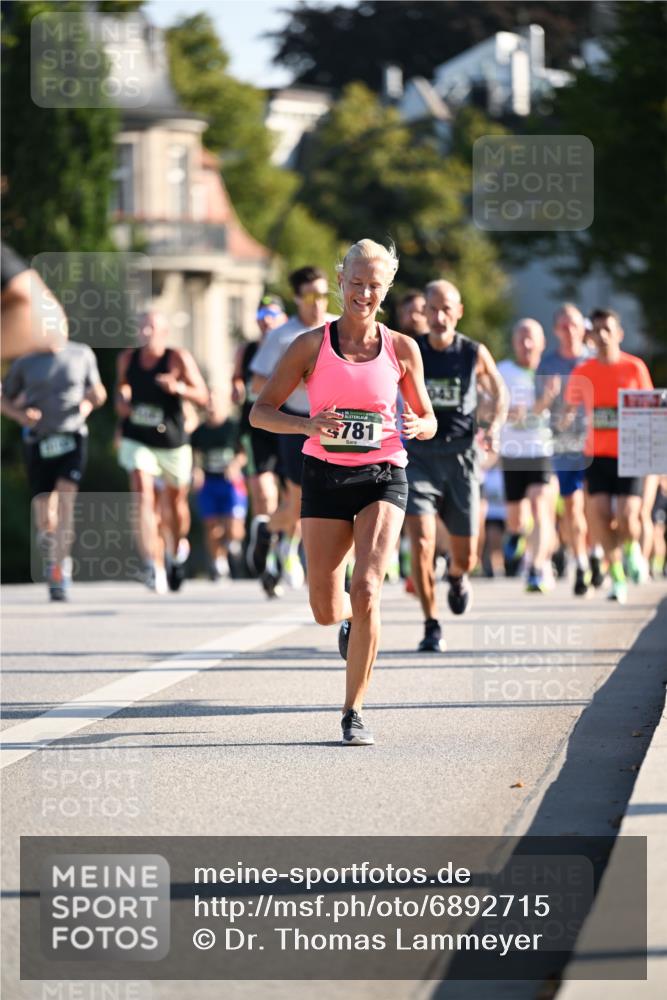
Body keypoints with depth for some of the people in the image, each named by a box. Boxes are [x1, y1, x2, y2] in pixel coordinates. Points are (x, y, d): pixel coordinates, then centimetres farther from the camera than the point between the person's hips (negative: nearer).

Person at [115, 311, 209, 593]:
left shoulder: (179, 359, -10)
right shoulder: (127, 359, 0)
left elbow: (202, 397, -15)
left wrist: (180, 388, -33)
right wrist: (121, 399, 0)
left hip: (172, 443, -1)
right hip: (136, 440, 1)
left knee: (175, 502, 16)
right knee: (144, 496, -20)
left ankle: (177, 548, 48)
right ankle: (155, 567, -26)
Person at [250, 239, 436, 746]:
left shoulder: (402, 349, 4)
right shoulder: (312, 345, 0)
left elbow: (427, 419, 14)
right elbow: (261, 412, 1)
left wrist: (417, 426, -11)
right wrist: (308, 425, -18)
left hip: (382, 478, -1)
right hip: (325, 475, 1)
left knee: (366, 590, -19)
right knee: (327, 610, 2)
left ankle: (354, 712, -9)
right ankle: (352, 620, 42)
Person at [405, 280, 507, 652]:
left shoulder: (475, 354, -3)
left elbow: (499, 391, 14)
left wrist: (495, 426, -3)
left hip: (460, 456, 1)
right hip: (419, 454, -1)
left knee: (466, 556, 5)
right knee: (422, 543, -17)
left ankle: (457, 577, 44)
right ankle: (432, 627, -6)